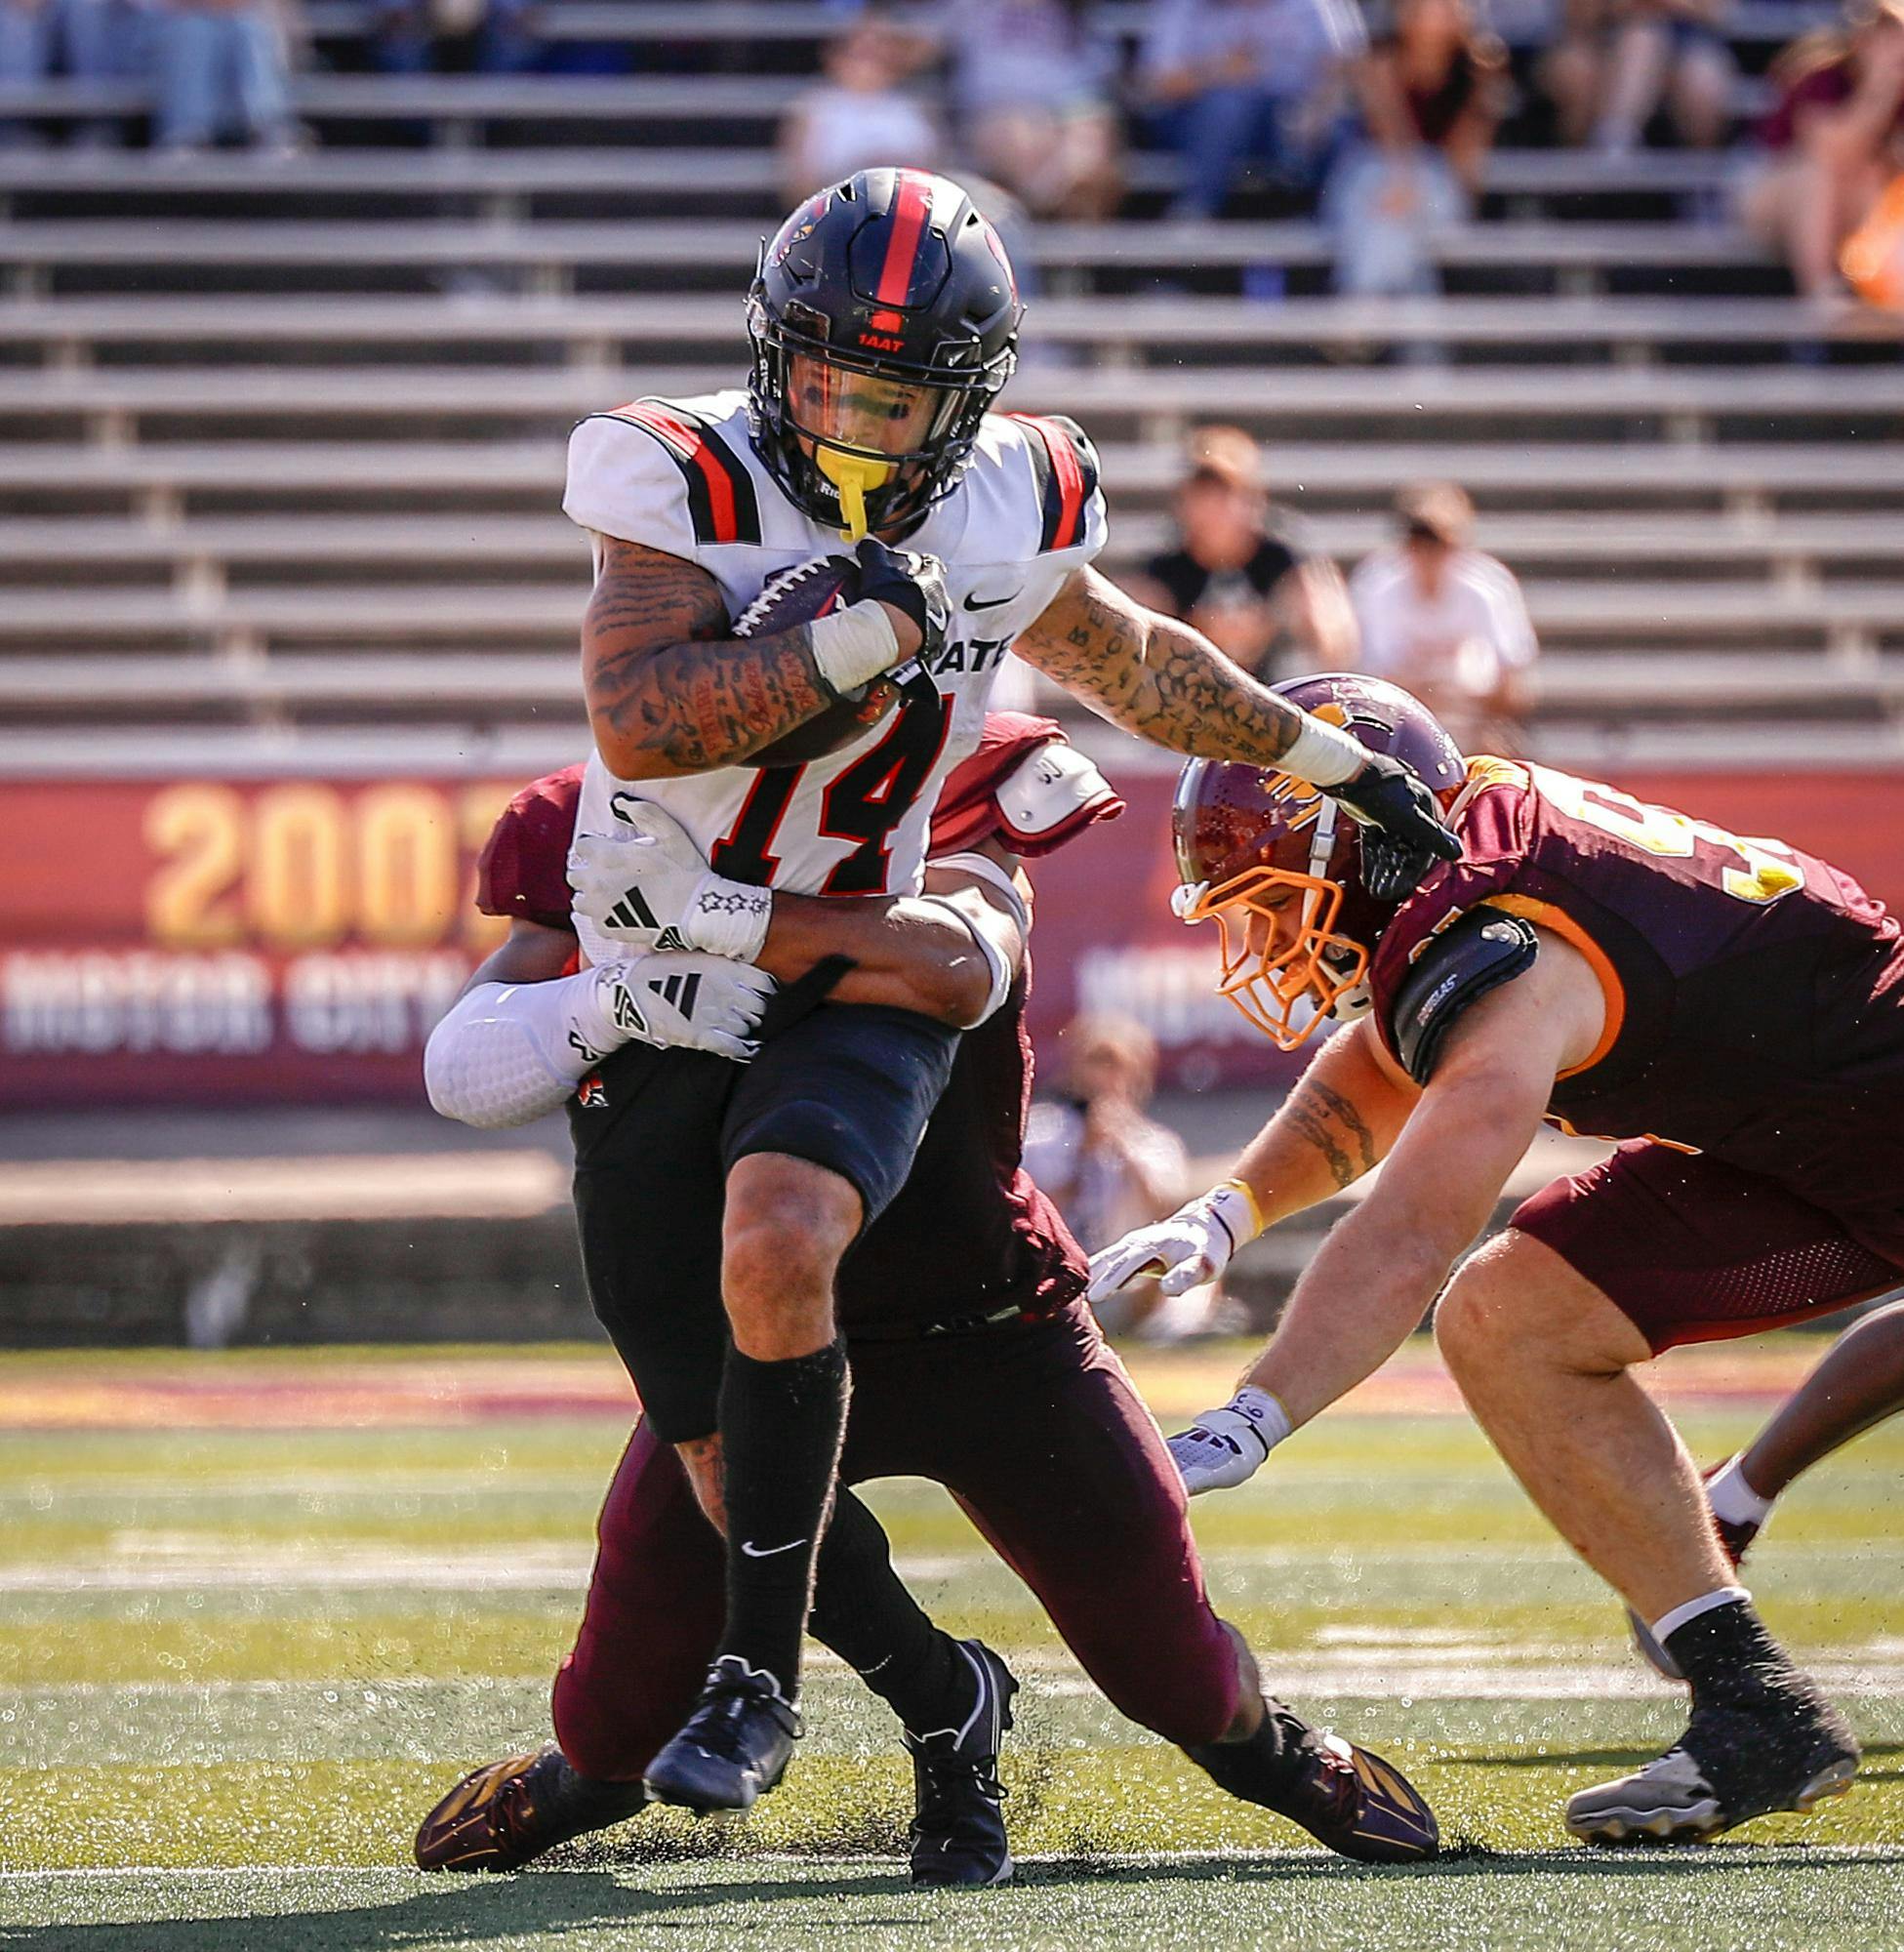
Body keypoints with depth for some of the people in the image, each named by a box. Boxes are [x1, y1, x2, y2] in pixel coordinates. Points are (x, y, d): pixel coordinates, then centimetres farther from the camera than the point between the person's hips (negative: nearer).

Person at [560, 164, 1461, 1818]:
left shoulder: (1007, 515, 1)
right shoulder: (690, 485, -11)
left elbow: (1134, 662, 22)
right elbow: (640, 715, -25)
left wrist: (1338, 762, 30)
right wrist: (855, 640, -31)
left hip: (858, 984, 0)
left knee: (776, 1251, -30)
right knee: (704, 1423, 0)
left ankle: (763, 1678, -19)